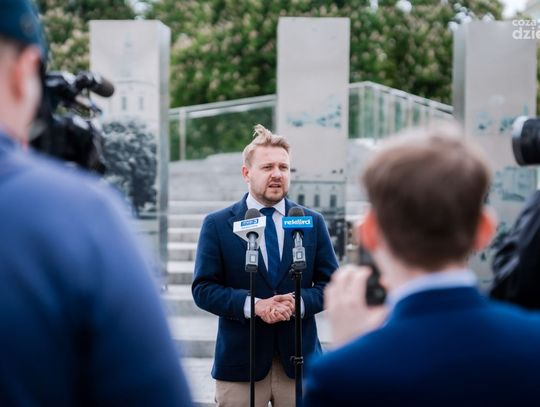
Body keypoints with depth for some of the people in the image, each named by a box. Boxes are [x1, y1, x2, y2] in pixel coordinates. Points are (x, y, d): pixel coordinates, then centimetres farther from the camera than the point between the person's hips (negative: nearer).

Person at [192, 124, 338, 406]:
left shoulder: (313, 222, 8)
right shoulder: (217, 224, 1)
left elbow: (331, 283, 7)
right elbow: (203, 289, -3)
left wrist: (299, 302, -14)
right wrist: (253, 305, -18)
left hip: (299, 361, 2)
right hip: (240, 362, -2)